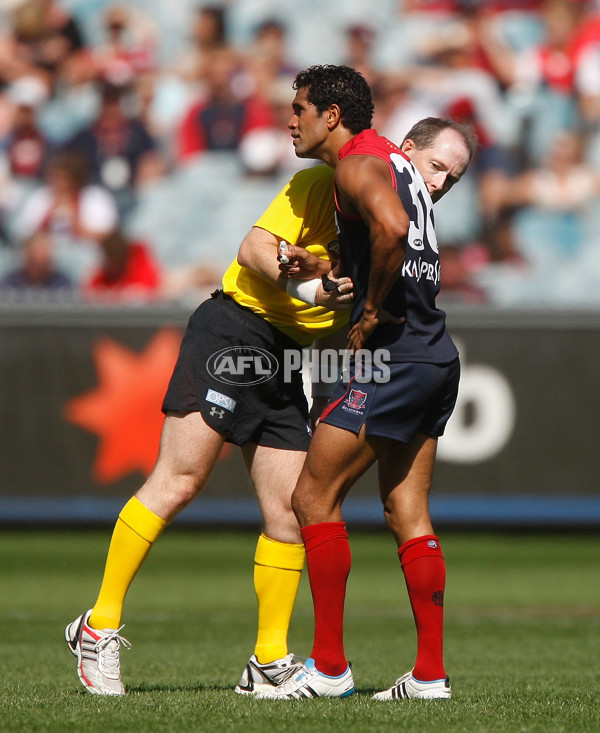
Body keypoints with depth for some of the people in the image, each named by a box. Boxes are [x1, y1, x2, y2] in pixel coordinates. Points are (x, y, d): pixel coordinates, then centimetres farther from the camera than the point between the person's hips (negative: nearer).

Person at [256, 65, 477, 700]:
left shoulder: (359, 165, -11)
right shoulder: (390, 161, 18)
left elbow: (392, 228, -31)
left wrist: (372, 314, -19)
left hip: (393, 356, -9)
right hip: (435, 358, 9)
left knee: (314, 498, -3)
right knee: (407, 514, 10)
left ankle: (329, 666, -2)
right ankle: (431, 672, 8)